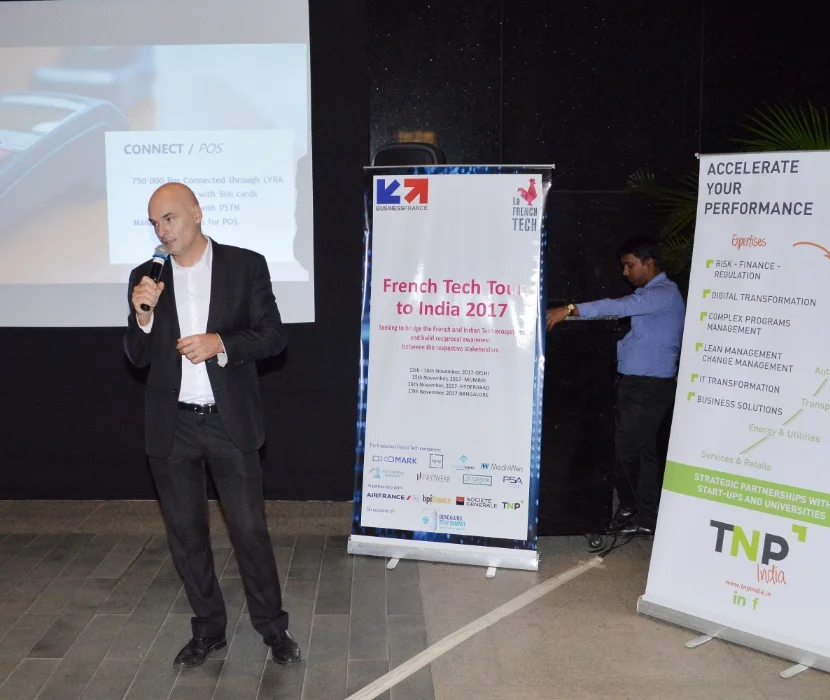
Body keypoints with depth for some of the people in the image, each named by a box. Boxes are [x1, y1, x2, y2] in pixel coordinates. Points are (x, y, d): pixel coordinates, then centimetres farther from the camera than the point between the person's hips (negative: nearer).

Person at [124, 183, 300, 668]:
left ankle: (273, 626, 22)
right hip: (172, 426, 3)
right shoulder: (146, 277, 4)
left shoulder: (246, 266, -4)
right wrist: (143, 314, -14)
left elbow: (273, 336, -3)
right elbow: (138, 358, 4)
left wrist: (221, 344, -19)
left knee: (250, 528, 3)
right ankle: (209, 628, 30)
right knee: (186, 532, 12)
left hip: (230, 422, -3)